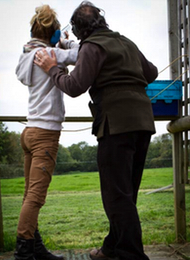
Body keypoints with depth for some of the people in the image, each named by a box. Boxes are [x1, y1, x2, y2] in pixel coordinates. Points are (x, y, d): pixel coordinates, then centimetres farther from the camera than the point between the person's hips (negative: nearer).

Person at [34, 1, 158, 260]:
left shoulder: (92, 46, -2)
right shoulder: (127, 42, 20)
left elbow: (75, 86, -9)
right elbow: (151, 73, 27)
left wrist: (52, 69, 7)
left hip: (117, 123, -8)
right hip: (143, 121, 8)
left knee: (117, 193, -4)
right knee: (126, 190, 14)